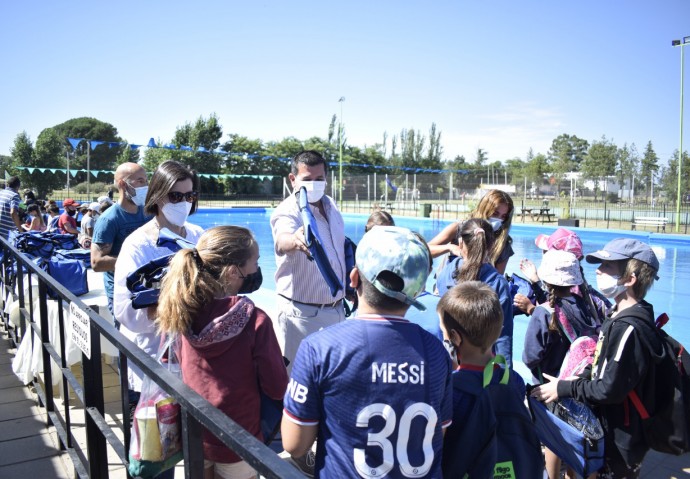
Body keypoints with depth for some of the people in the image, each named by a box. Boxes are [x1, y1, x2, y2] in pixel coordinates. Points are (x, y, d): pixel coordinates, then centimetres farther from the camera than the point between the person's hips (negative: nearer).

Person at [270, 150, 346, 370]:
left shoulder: (331, 206, 5)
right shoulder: (287, 212, -18)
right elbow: (282, 240, -41)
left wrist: (347, 289, 23)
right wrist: (294, 240, -64)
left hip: (336, 309, 7)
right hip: (303, 314, -7)